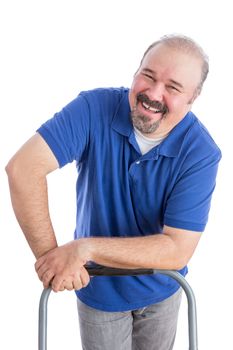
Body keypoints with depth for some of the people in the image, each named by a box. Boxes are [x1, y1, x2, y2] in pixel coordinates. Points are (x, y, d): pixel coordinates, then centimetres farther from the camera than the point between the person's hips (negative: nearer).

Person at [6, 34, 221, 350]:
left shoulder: (202, 153, -25)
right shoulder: (95, 108, -24)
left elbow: (177, 250, -29)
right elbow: (23, 167, -31)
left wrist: (85, 247, -34)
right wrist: (49, 254, -35)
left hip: (162, 290, 1)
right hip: (98, 289, -1)